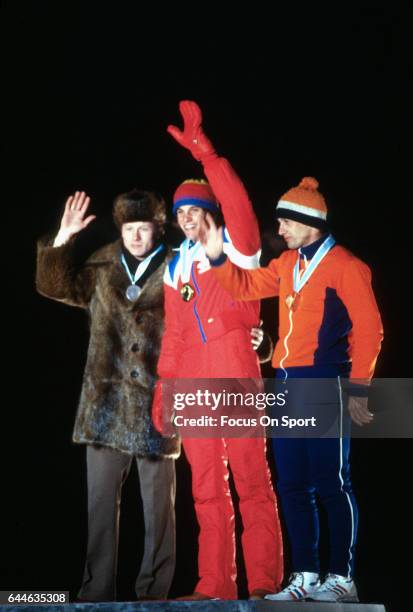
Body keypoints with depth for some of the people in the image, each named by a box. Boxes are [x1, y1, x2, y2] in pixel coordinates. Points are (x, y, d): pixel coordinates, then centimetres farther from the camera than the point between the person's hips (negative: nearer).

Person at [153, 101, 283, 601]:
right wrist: (163, 389, 11)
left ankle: (263, 583, -5)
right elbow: (173, 333, 18)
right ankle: (214, 585, 5)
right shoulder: (176, 267, 19)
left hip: (234, 369, -5)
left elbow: (236, 203, -15)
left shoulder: (235, 245, 5)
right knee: (206, 485, 3)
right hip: (192, 376, 5)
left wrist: (203, 151, -22)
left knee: (250, 477, -7)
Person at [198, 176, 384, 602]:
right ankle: (305, 576, 15)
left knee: (330, 484, -4)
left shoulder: (345, 266, -6)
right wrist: (217, 256, 7)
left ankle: (342, 578, 3)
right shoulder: (287, 264, 15)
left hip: (323, 386, -8)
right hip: (285, 385, 8)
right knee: (292, 484, 8)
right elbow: (245, 286, 23)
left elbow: (368, 330, -9)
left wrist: (358, 389, -12)